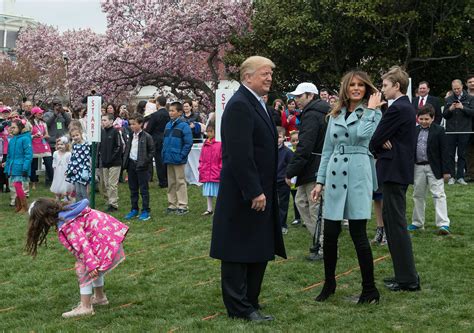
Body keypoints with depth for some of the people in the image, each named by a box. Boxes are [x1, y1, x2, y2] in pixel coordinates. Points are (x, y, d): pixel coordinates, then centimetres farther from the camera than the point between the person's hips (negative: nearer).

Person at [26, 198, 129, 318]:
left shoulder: (67, 225, -21)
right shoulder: (67, 211, 7)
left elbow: (82, 244, -27)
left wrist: (91, 265, -27)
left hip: (104, 240, -10)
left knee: (84, 270, -6)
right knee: (95, 268, 25)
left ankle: (85, 307, -4)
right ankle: (100, 297, 39)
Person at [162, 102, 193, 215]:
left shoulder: (184, 126, -10)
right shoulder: (168, 125, 11)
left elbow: (188, 143, -13)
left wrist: (182, 155, -15)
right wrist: (164, 154, 9)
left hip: (178, 160, -7)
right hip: (168, 159, 7)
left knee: (180, 182, -2)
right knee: (171, 182, 13)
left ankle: (182, 206, 4)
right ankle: (172, 205, 21)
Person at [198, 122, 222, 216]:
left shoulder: (220, 144, -11)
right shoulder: (205, 144, 8)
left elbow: (223, 159, -10)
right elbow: (202, 159, 14)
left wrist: (221, 170, -11)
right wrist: (201, 169, 8)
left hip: (216, 172, -6)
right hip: (206, 173, 6)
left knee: (218, 191, 2)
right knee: (208, 192, 13)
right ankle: (209, 209, 23)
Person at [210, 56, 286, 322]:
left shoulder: (258, 104, 14)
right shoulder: (239, 105, -16)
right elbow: (239, 154, -23)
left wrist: (265, 190, 16)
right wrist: (254, 191, -22)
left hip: (260, 192, 10)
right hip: (244, 195, -10)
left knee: (259, 250, 15)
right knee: (239, 251, 1)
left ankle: (249, 302, 25)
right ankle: (239, 307, 10)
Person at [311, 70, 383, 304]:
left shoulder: (373, 113, 3)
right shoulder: (335, 115, 15)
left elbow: (363, 135, -18)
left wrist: (369, 109, -9)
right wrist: (320, 180, 12)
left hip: (358, 174, -4)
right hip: (335, 175, 4)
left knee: (358, 234, -3)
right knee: (330, 234, 5)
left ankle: (369, 289, 8)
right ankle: (329, 283, 22)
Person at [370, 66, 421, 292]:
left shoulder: (397, 109, -17)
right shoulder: (407, 107, 15)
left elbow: (376, 139, -16)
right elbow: (384, 138, 14)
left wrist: (379, 147, 4)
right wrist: (384, 144, -6)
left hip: (394, 171, -10)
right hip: (401, 169, 10)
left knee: (397, 224, -6)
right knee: (391, 220, 15)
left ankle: (408, 279, -2)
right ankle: (403, 273, 21)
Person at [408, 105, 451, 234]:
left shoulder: (439, 131, -6)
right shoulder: (415, 131, 8)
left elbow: (444, 151, -7)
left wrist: (445, 170, -10)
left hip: (434, 168, -5)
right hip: (418, 167, 5)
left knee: (438, 195, -7)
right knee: (418, 195, 13)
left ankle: (443, 224, -10)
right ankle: (417, 223, 24)